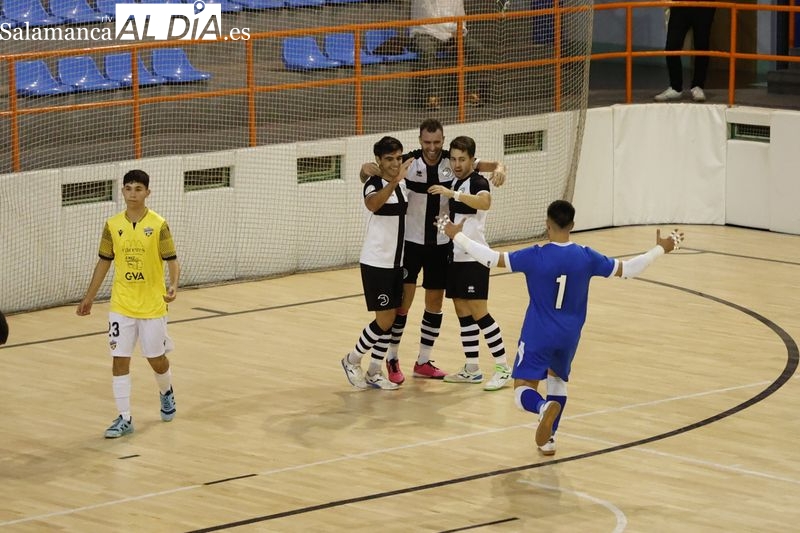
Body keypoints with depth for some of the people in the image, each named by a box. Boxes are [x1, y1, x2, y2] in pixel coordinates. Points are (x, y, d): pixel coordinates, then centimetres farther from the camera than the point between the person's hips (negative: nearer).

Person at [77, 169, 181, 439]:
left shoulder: (158, 225, -9)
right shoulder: (112, 225, 0)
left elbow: (172, 260, -8)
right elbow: (104, 262, 10)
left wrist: (173, 285, -27)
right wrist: (89, 297, 13)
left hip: (152, 305, -2)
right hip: (121, 306, 2)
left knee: (156, 358, 8)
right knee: (119, 359, -2)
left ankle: (166, 392, 41)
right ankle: (124, 418, 5)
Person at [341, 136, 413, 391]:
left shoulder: (402, 184, 5)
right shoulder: (374, 184, -16)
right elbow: (372, 203, -41)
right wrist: (394, 181, -55)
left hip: (396, 262, 7)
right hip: (376, 262, -7)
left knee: (390, 320, 8)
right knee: (385, 320, -7)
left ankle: (374, 372, 18)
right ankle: (352, 361, 13)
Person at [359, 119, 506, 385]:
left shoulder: (452, 161, -7)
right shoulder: (409, 162, -14)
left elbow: (488, 165, -10)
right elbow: (372, 175, -16)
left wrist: (499, 168, -35)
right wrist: (366, 168, -40)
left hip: (441, 244, 3)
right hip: (411, 242, -3)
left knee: (435, 303, 9)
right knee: (403, 301, -3)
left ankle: (423, 362, 21)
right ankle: (392, 359, 13)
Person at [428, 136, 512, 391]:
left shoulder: (478, 182, -12)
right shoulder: (454, 182, 12)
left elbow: (484, 202, -37)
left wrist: (452, 193, -43)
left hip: (474, 258, -8)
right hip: (455, 256, 8)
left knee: (478, 312, -10)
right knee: (462, 312, 8)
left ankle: (503, 368, -4)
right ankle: (472, 369, 14)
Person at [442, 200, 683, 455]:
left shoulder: (535, 256, -16)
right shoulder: (586, 257, -8)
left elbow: (493, 259, -13)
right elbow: (627, 269, 2)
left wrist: (457, 236, -2)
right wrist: (660, 249, 15)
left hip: (538, 337, -4)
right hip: (569, 337, 4)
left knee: (523, 390, 0)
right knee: (557, 379, 29)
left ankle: (544, 407, -34)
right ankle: (548, 439, 23)